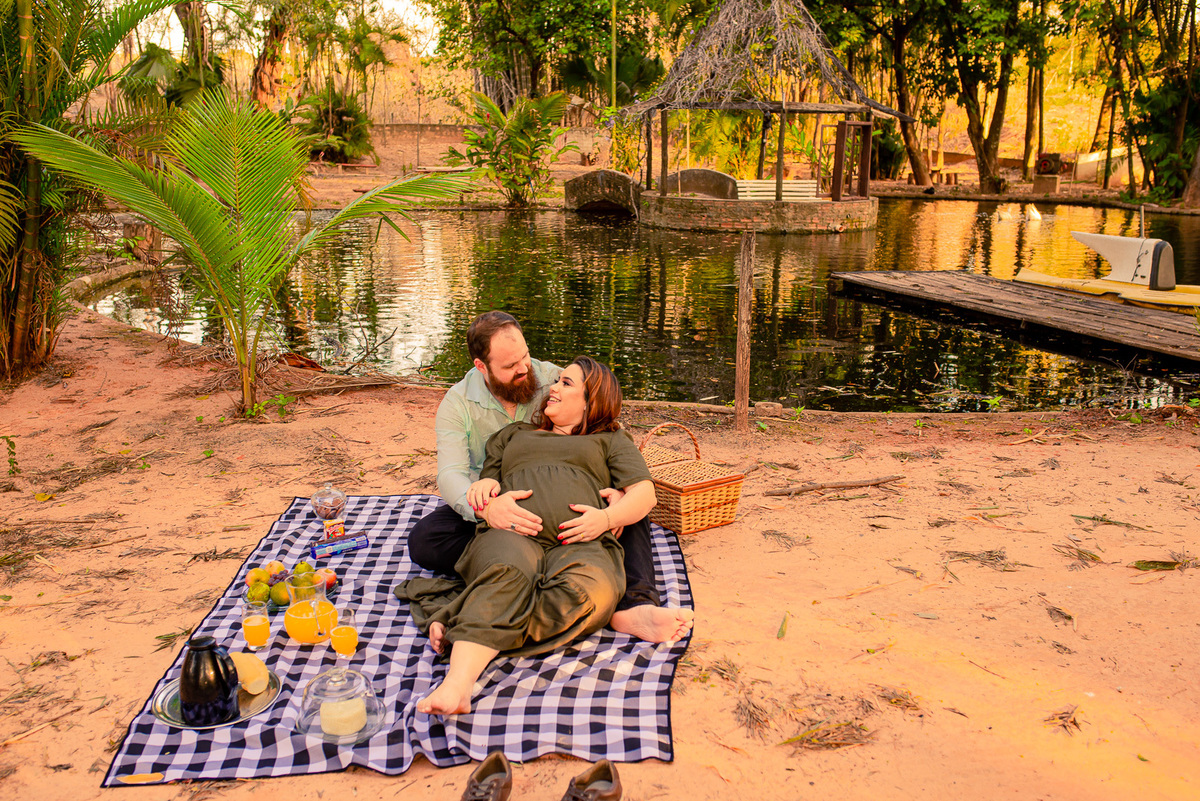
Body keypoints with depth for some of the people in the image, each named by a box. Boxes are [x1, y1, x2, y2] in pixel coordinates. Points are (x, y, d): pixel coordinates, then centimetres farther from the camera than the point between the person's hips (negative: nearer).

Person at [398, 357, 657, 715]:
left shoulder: (610, 439, 31)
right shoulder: (513, 434, 38)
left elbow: (644, 494, 17)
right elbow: (486, 490, 32)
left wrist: (607, 517, -5)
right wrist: (483, 485, 5)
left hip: (580, 542, -1)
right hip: (511, 534, 1)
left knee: (590, 588, -39)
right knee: (506, 575, -38)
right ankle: (457, 683, -56)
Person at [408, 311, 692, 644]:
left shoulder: (554, 380, -6)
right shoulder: (457, 404, -9)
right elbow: (451, 475, -22)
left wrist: (618, 489, -32)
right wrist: (485, 507, -47)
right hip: (494, 511, 0)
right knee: (424, 540, -29)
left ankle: (633, 605, -48)